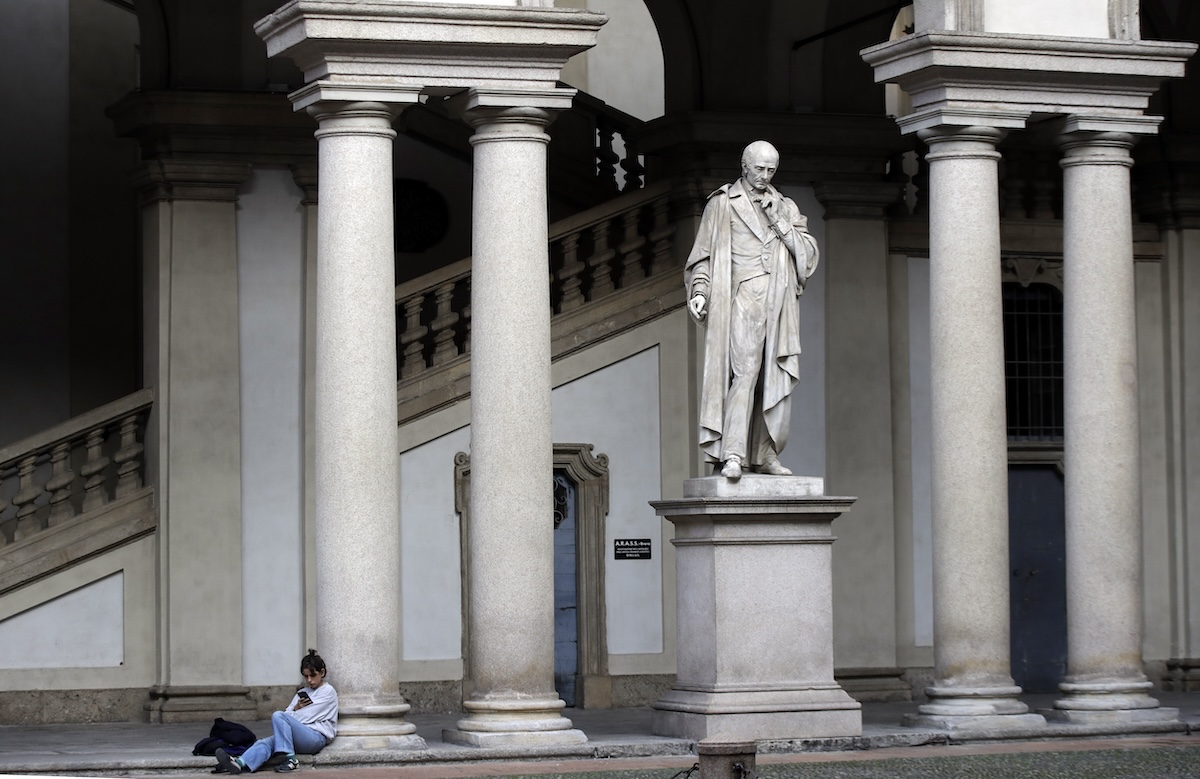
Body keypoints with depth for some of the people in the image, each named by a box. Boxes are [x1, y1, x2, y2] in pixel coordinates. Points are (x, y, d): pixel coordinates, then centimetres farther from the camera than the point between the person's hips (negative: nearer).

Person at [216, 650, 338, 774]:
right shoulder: (302, 693, 28)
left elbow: (309, 716, -3)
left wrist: (291, 715, 7)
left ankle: (290, 759, -27)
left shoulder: (328, 692, 6)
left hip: (317, 737, -6)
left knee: (278, 716, -27)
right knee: (266, 743, -23)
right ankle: (240, 764, -50)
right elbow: (288, 714, 19)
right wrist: (296, 708, 0)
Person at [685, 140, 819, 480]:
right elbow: (704, 254, 6)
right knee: (744, 372, -17)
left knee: (777, 379, 1)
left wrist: (779, 222, -1)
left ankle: (765, 454, 7)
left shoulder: (786, 208, 19)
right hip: (742, 301, -5)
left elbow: (808, 253, 10)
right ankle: (732, 454, -21)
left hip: (779, 305, 5)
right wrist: (700, 291, -7)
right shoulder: (722, 204, 8)